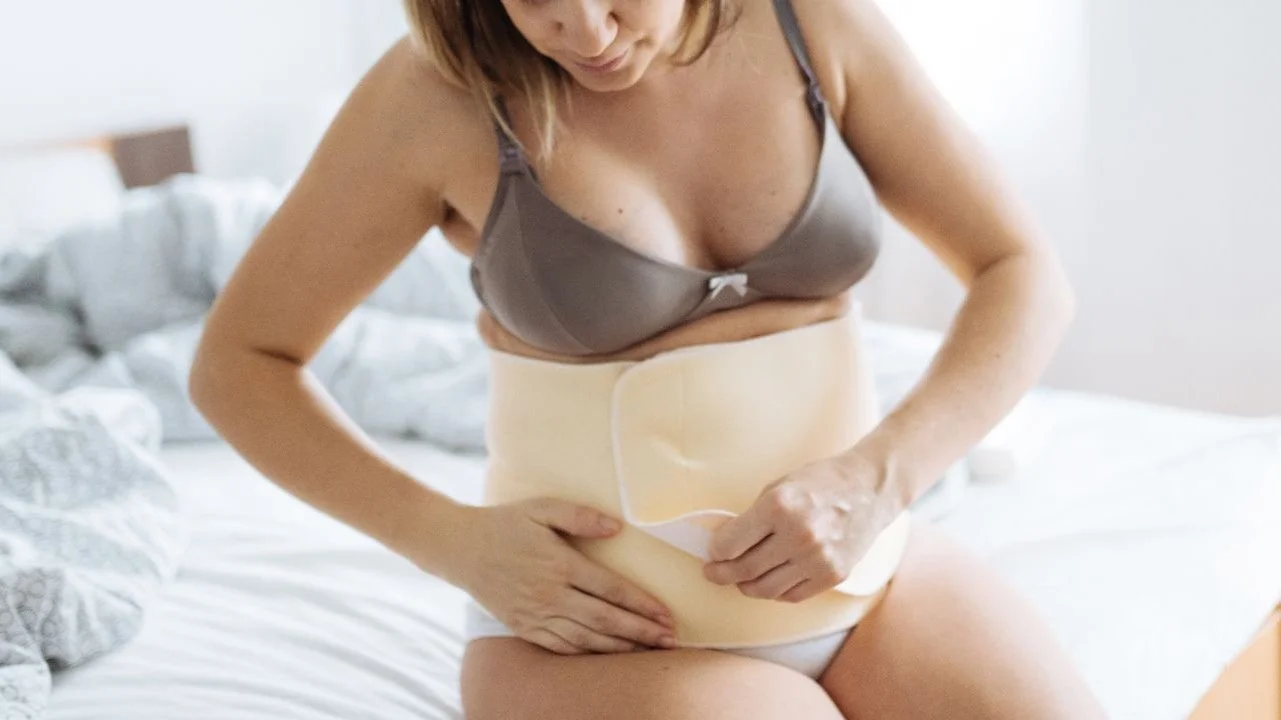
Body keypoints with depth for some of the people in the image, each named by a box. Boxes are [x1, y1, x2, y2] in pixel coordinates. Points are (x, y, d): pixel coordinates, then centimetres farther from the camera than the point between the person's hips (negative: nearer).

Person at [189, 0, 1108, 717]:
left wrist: (876, 478, -18)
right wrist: (455, 540, -15)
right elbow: (237, 364, -2)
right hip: (606, 628, -3)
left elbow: (1025, 275, 0)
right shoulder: (440, 89, -10)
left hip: (871, 576, 4)